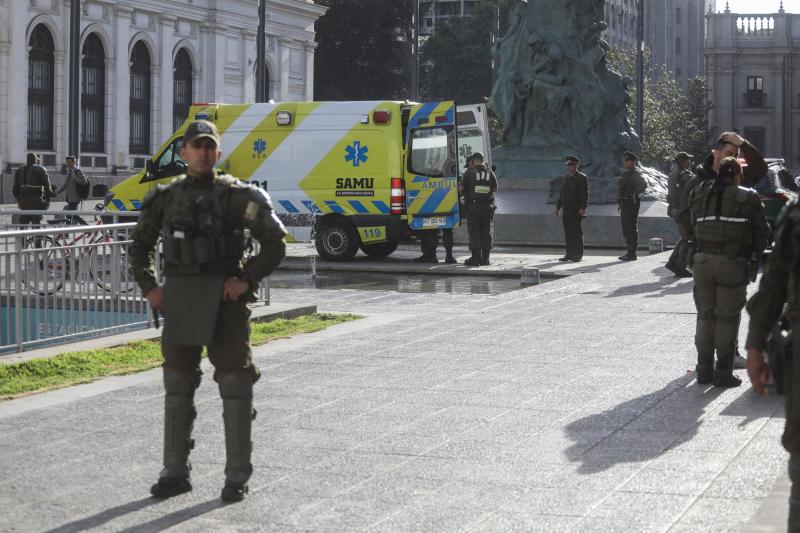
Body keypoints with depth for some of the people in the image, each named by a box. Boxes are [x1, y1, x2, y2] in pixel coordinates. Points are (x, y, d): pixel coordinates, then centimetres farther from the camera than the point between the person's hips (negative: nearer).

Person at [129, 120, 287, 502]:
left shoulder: (238, 196, -2)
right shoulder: (166, 198, 8)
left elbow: (274, 242, -3)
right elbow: (140, 246, 18)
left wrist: (248, 280, -12)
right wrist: (148, 287, 5)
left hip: (225, 299, -3)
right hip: (179, 300, 3)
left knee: (235, 387, -2)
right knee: (178, 387, 8)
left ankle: (237, 476, 5)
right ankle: (175, 473, 18)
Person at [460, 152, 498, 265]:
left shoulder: (470, 172, -4)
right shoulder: (490, 173, 6)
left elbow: (461, 188, -3)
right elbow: (495, 189, 15)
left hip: (473, 206, -3)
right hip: (487, 207, 3)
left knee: (474, 233, 0)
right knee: (486, 233, 9)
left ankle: (476, 257, -2)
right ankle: (485, 258, 10)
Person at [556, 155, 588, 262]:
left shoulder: (582, 178, -3)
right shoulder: (564, 178, 17)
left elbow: (585, 194, -9)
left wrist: (583, 208, -17)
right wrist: (558, 207, 15)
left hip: (576, 210, -6)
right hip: (566, 209, 6)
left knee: (576, 232, -6)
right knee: (568, 232, 6)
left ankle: (578, 255, -2)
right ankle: (569, 254, 10)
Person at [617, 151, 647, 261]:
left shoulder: (636, 173, -11)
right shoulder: (625, 173, 17)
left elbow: (644, 185, -28)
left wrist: (633, 194, -25)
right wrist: (621, 203, 22)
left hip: (632, 203, -10)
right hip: (624, 203, 10)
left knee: (631, 228, -8)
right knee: (626, 229, 13)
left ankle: (632, 253, -5)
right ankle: (629, 252, 19)